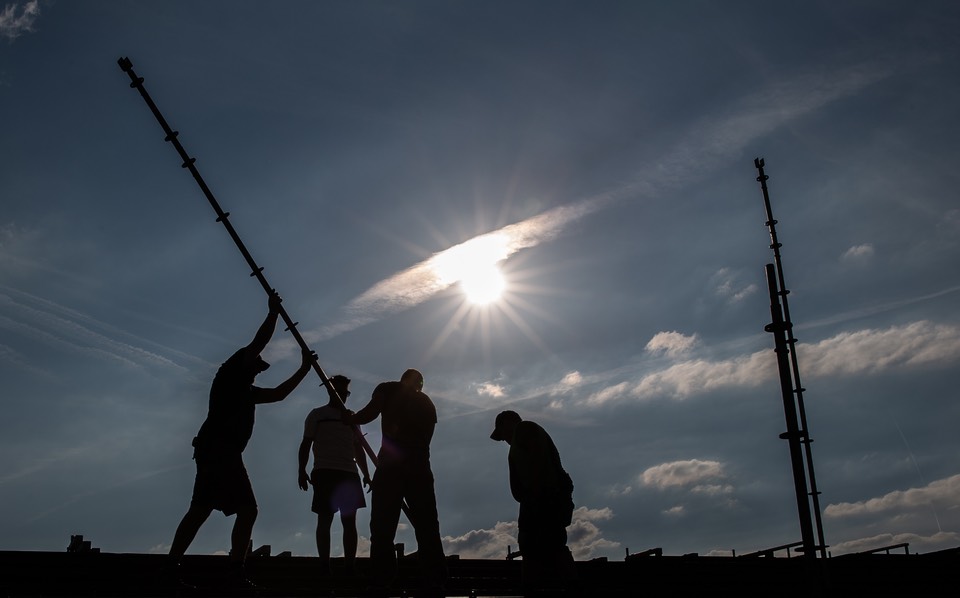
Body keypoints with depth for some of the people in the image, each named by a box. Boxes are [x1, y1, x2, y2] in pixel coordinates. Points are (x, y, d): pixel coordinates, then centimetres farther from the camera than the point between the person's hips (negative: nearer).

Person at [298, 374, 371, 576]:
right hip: (325, 472, -3)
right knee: (324, 519, -5)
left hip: (349, 474, 3)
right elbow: (306, 444, 6)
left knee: (349, 520, -2)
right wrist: (302, 470, -7)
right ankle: (324, 567, -2)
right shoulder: (317, 414, 11)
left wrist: (366, 474, 13)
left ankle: (350, 567, -2)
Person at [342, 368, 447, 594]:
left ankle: (381, 584, -9)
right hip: (419, 468, 4)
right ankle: (435, 584, -1)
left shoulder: (388, 389, 11)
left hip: (391, 466, -4)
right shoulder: (427, 403, 25)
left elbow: (369, 413, -4)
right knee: (427, 528, 5)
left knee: (382, 528, -3)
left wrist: (351, 418, 15)